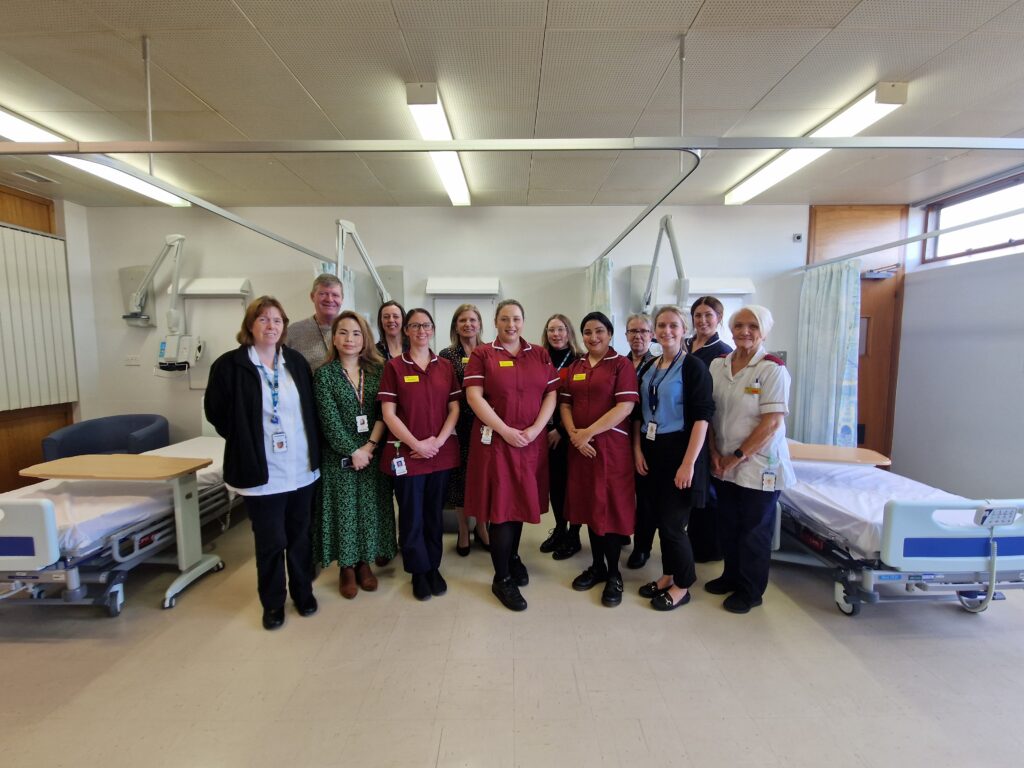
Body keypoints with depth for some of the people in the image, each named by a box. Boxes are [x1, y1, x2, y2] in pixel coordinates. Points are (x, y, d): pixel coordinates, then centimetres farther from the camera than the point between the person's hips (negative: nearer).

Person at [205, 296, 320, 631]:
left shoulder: (296, 361, 4)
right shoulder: (230, 365, -8)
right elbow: (215, 411, -1)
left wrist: (312, 449, 5)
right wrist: (244, 441, 0)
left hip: (302, 468, 4)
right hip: (261, 471, -3)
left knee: (300, 535, 16)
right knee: (271, 541, 7)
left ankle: (303, 592, 35)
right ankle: (273, 603, 29)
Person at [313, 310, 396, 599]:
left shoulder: (378, 370, 3)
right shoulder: (324, 374, -2)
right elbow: (329, 419, -9)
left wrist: (369, 446, -12)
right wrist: (352, 451, -13)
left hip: (373, 453, 2)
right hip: (339, 456, -2)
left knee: (371, 507, 9)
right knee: (344, 508, 6)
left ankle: (364, 562, 26)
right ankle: (346, 566, 23)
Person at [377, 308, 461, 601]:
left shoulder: (445, 366, 6)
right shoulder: (394, 366, -2)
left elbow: (454, 408, 3)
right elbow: (388, 413, -7)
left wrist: (438, 441, -10)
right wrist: (416, 444, -14)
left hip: (441, 452, 3)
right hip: (406, 453, -2)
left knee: (434, 514, 13)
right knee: (411, 516, 8)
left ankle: (434, 567, 30)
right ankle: (419, 572, 26)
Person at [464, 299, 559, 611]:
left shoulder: (540, 354, 8)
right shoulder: (482, 354, -1)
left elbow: (551, 394, 3)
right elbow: (474, 397, -10)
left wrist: (535, 429, -10)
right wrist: (505, 431, -16)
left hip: (532, 441, 3)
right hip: (495, 441, -3)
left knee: (521, 500, 14)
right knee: (502, 505, 0)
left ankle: (513, 556, 37)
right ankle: (502, 579, 14)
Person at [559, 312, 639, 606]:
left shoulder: (621, 364, -5)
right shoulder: (575, 367, 13)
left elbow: (625, 406, -15)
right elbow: (565, 404, 9)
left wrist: (589, 432, -18)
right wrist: (573, 433, -9)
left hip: (612, 446, -5)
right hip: (581, 447, 5)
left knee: (611, 506, 2)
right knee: (590, 504, 12)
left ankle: (614, 573, 19)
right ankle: (597, 565, 27)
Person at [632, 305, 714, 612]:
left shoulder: (693, 367, -9)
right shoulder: (649, 369, 10)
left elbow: (701, 416, -15)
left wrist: (689, 463, -20)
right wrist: (638, 449, 5)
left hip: (679, 451, -6)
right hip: (652, 451, 6)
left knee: (672, 522, 0)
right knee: (660, 518, 14)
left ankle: (682, 585, 21)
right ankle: (668, 575, 32)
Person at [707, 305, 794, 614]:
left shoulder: (773, 369, -12)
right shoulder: (718, 364, 3)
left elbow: (773, 422, -17)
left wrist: (737, 456, -14)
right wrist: (714, 452, -2)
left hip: (759, 466, -5)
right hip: (725, 465, 5)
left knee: (754, 530, 10)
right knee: (727, 525, 17)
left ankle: (750, 591, 28)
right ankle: (731, 576, 38)